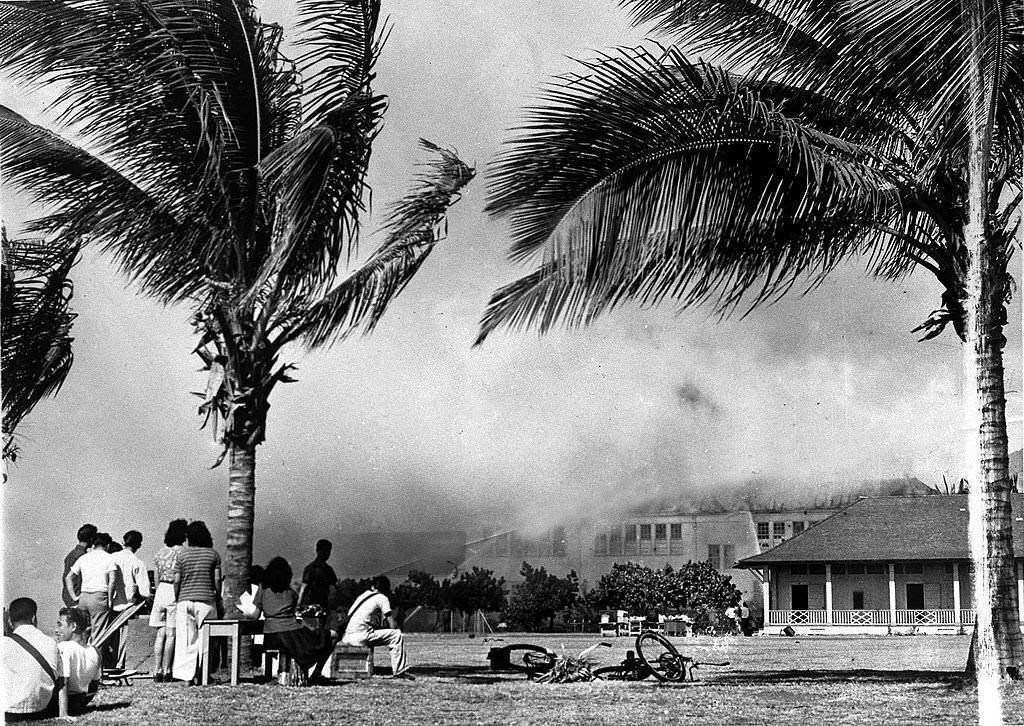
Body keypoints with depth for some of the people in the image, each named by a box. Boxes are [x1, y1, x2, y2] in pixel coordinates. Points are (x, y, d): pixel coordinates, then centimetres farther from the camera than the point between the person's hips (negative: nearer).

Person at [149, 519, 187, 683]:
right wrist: (177, 596, -8)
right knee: (170, 634, 1)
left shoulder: (160, 552, 9)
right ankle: (166, 672, 1)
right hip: (174, 592, -5)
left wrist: (159, 593, 17)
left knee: (160, 634, 8)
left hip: (160, 591, 5)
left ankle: (156, 671, 5)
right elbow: (178, 578, -14)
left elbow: (156, 577, 11)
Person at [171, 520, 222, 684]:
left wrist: (177, 599, 11)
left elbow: (177, 580, 1)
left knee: (186, 639, 4)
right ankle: (199, 675, 2)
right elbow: (217, 580, -1)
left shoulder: (182, 554, 2)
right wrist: (218, 596, 11)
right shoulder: (213, 554, 1)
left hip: (185, 599, 1)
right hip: (206, 600, -1)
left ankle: (186, 675, -1)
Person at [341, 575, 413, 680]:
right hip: (361, 635, -8)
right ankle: (400, 671, -4)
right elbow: (393, 625, -2)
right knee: (397, 635, -2)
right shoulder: (382, 598, 3)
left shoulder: (363, 595, 24)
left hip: (346, 638, 8)